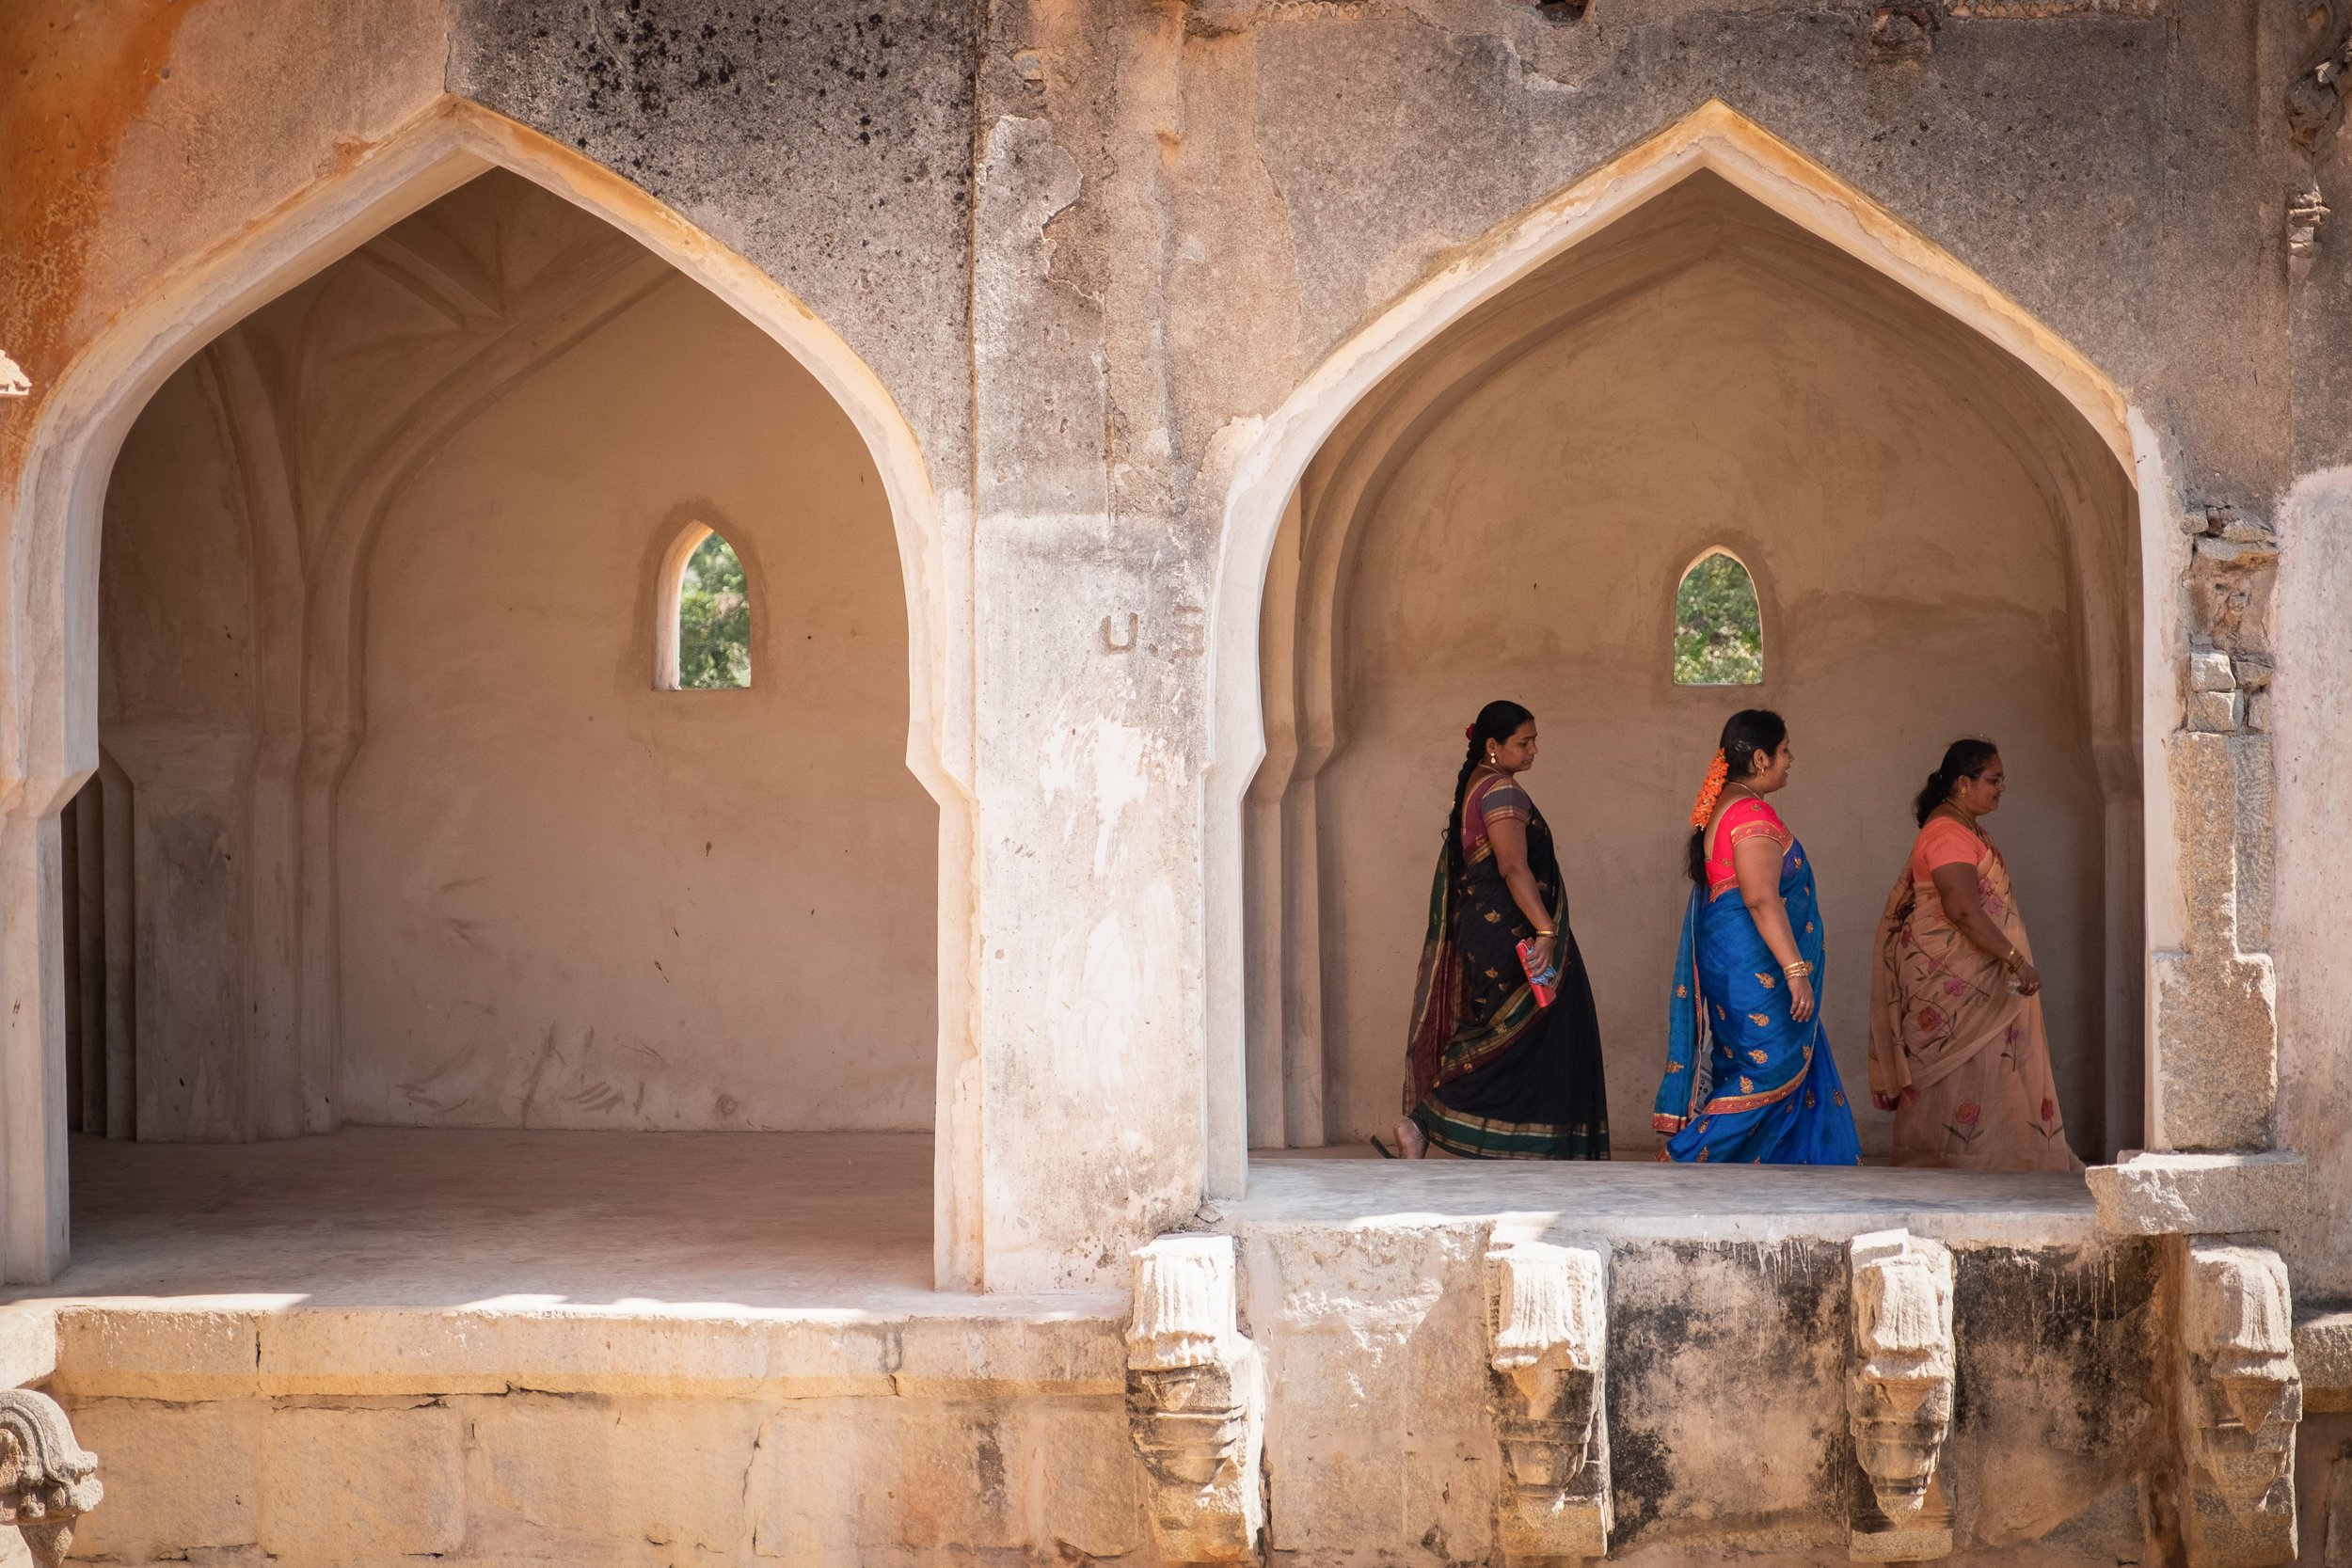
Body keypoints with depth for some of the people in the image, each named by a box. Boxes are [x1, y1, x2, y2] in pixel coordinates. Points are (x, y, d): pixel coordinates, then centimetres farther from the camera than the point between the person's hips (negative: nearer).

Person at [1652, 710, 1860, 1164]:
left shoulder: (1722, 806, 14)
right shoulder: (1753, 815, -18)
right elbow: (1761, 899, -26)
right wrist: (1796, 969, -28)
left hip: (1730, 961, 11)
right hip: (1755, 969, -11)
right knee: (1771, 1072, -6)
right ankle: (1685, 1157, -7)